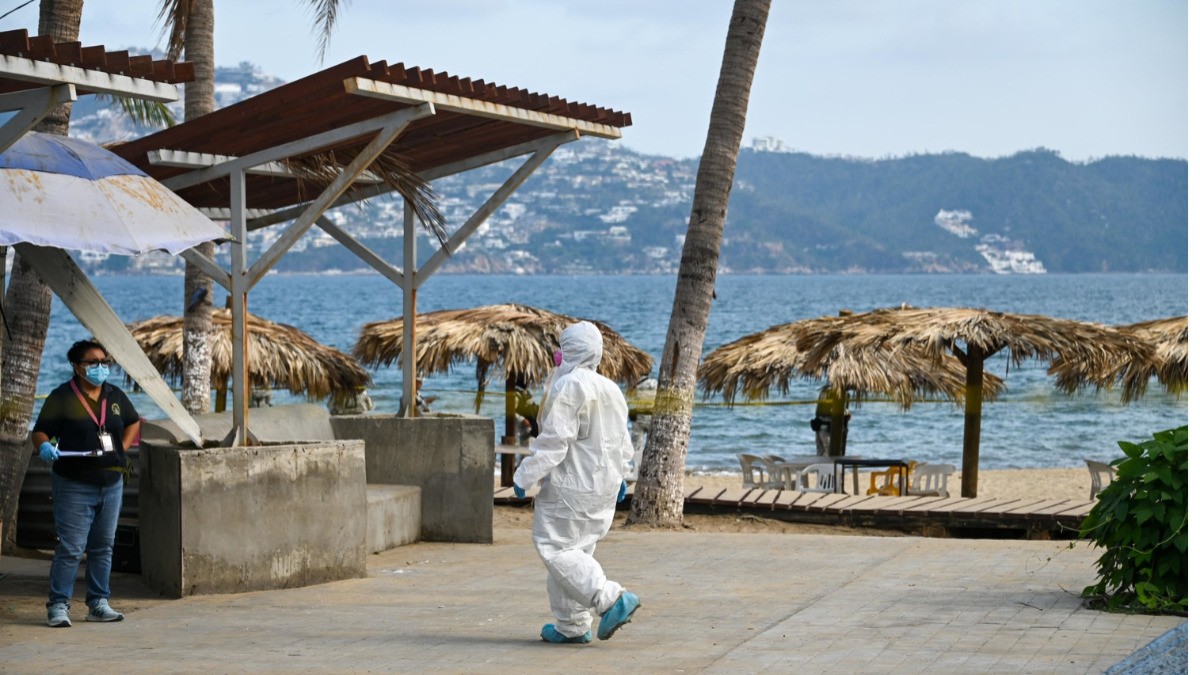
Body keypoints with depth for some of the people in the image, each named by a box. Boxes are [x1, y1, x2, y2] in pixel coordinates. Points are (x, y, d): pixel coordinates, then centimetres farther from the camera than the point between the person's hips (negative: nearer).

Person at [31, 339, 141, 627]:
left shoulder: (115, 396, 10)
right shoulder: (61, 397, -5)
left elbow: (133, 422, 25)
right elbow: (40, 431, -7)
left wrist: (122, 448, 11)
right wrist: (44, 446, -29)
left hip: (111, 484, 6)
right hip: (75, 487, -6)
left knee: (103, 547, 10)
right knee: (71, 548, -9)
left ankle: (98, 604, 19)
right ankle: (58, 606, -3)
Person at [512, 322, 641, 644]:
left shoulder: (568, 387, -16)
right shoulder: (610, 389, 11)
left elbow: (554, 440, -20)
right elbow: (622, 440, 19)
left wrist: (525, 476, -14)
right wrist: (617, 475, 31)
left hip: (571, 485, -9)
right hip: (604, 486, 9)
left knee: (555, 548, -5)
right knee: (573, 550, 14)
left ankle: (612, 599, -16)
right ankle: (572, 626, 15)